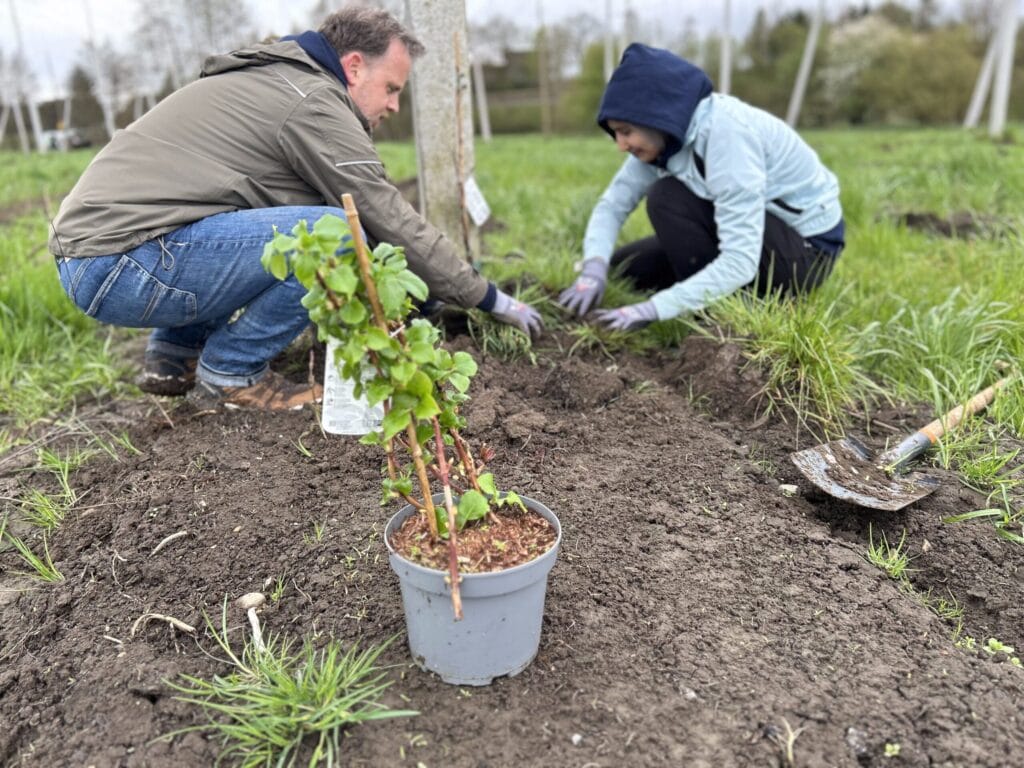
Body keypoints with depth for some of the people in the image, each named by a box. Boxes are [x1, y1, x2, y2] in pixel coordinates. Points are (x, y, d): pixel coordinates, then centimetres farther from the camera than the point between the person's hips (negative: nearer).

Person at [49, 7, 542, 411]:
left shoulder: (270, 80, 21)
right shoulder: (313, 102, -9)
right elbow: (392, 222, -7)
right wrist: (488, 297, 4)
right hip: (124, 267, -10)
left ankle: (174, 358, 19)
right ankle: (230, 375, -3)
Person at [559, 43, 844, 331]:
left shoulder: (727, 135, -31)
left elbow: (741, 262, -36)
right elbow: (613, 203, -6)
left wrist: (654, 308, -41)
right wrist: (594, 267, -25)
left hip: (805, 249, -7)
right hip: (747, 237, 8)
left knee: (668, 197, -26)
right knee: (624, 269, 0)